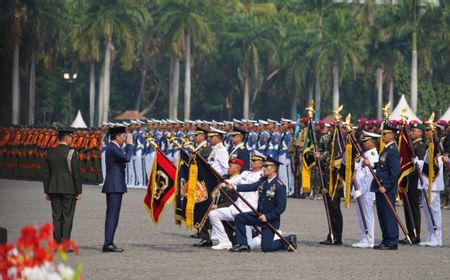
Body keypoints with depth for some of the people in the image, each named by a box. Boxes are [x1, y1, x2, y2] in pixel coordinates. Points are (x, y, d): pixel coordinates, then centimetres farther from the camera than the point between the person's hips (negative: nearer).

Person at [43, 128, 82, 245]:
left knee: (57, 217, 7)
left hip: (54, 190, 5)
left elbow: (46, 173, 8)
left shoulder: (50, 153, 6)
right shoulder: (72, 153, -9)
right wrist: (79, 192, -5)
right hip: (69, 190, -5)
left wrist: (46, 191, 13)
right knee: (67, 217, -1)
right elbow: (76, 173, -11)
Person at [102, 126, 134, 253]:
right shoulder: (112, 147, -15)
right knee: (112, 215, -11)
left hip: (115, 186, 10)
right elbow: (127, 158, -23)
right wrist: (130, 144, -12)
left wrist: (128, 145, 15)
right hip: (114, 186, -10)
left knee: (112, 215, 12)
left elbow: (125, 158, 21)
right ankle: (108, 243, -13)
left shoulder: (114, 147, 16)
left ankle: (109, 243, 15)